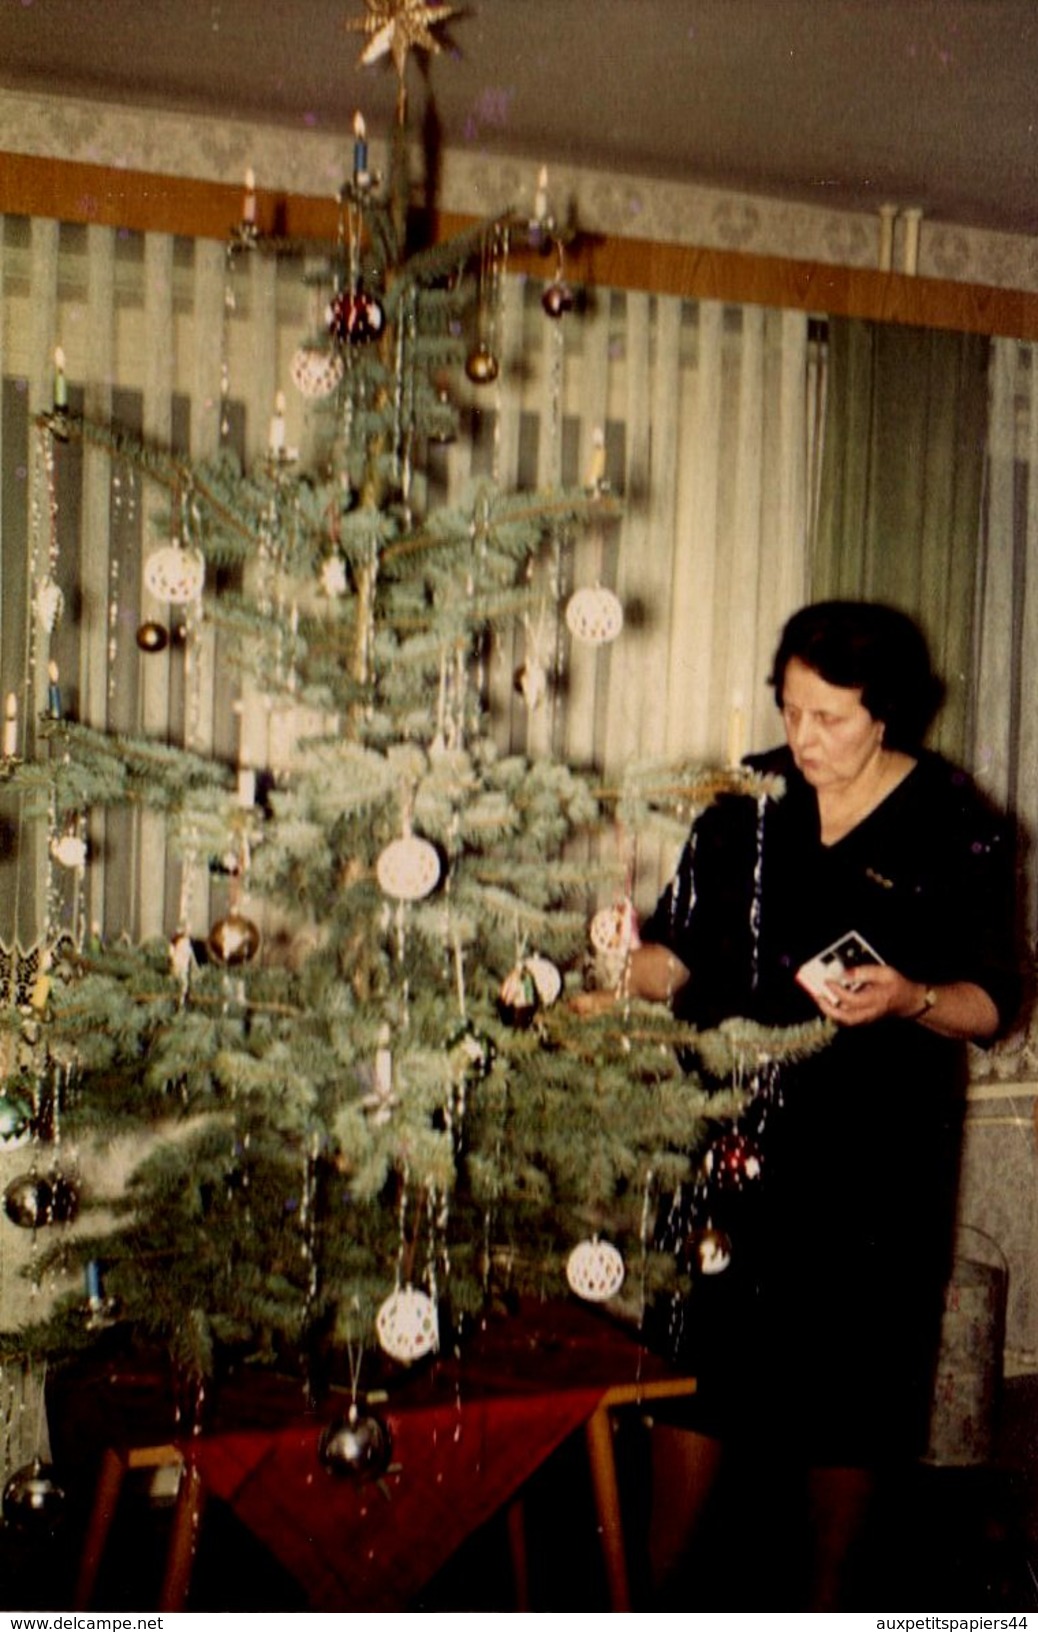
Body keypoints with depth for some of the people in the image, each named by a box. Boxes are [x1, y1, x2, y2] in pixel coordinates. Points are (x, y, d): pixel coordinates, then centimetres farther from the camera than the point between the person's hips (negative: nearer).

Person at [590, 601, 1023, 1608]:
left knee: (848, 1373, 7)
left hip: (875, 1155, -2)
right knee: (696, 1351, 4)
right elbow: (680, 947, 8)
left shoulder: (955, 829, -4)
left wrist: (910, 1000, -22)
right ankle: (652, 1578, 23)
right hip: (735, 1132, 2)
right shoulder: (747, 799, 5)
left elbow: (992, 1003, -3)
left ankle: (826, 1590, 30)